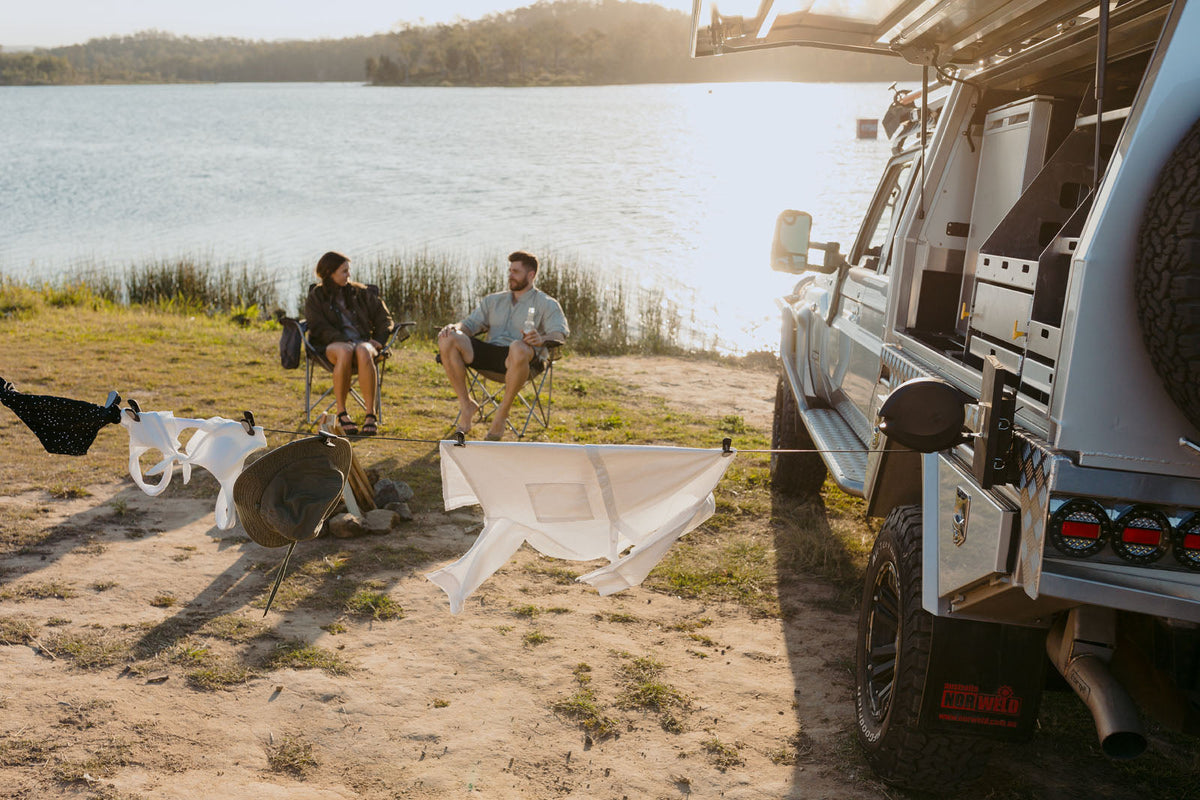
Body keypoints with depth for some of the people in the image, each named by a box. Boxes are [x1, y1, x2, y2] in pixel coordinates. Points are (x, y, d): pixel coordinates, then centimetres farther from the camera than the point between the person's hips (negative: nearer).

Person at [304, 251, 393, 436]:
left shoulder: (359, 292, 19)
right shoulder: (315, 297, 11)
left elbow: (383, 317, 20)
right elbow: (320, 328, -2)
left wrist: (379, 341, 2)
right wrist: (344, 341, -17)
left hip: (363, 342, 2)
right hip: (332, 345, -2)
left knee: (363, 351, -39)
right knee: (345, 352, -41)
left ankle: (371, 415, -40)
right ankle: (341, 414, -31)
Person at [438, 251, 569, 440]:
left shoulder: (547, 304, 12)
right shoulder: (494, 300, 28)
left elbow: (560, 333, -4)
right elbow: (471, 323, 20)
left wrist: (542, 339, -28)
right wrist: (455, 327, -5)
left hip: (524, 360, -4)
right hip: (489, 352, 5)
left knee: (518, 348, -43)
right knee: (447, 340, -19)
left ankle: (503, 412, -24)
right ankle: (466, 405, -12)